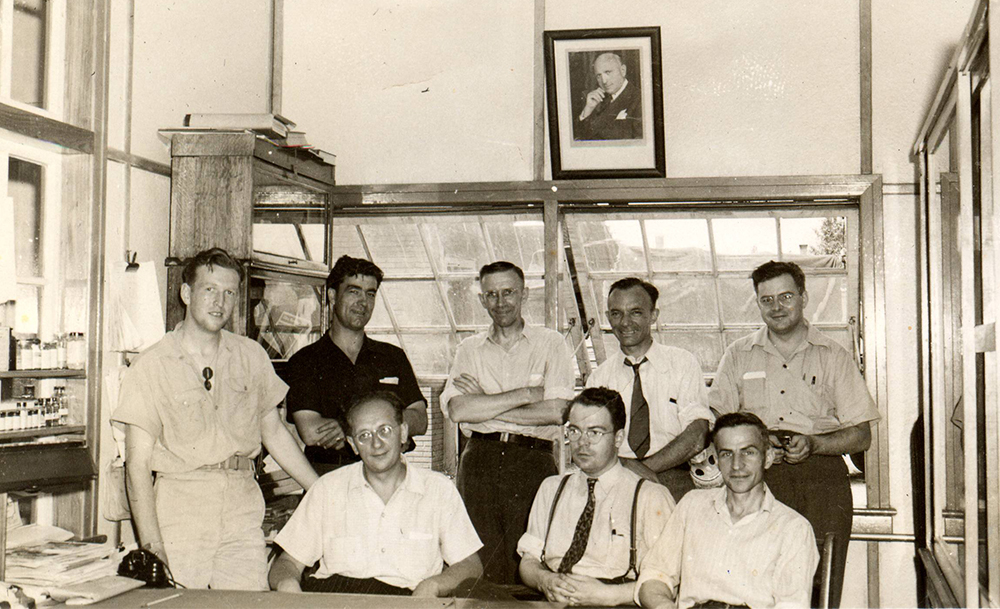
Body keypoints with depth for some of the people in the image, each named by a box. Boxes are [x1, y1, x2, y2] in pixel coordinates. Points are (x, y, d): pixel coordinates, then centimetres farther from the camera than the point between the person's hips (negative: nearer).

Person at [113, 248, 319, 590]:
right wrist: (152, 547, -14)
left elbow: (274, 433, 19)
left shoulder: (251, 357, 9)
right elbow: (138, 463, -5)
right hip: (179, 509, -2)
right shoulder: (150, 367, -2)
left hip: (242, 513, 3)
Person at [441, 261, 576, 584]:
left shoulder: (551, 344, 7)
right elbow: (457, 410, -3)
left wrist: (485, 404, -4)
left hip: (533, 460, -2)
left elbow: (556, 411, -6)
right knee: (481, 558, -2)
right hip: (479, 459, 2)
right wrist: (527, 393, -6)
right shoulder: (469, 350, 13)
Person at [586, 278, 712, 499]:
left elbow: (696, 438, -3)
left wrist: (646, 467, -12)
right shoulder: (599, 377, 12)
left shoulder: (683, 363, 7)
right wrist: (628, 466, -17)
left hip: (672, 481, -1)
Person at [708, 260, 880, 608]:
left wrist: (812, 443, -8)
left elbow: (861, 436, 9)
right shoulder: (738, 356, 17)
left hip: (820, 474, 0)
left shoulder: (834, 357, 13)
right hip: (757, 476, 1)